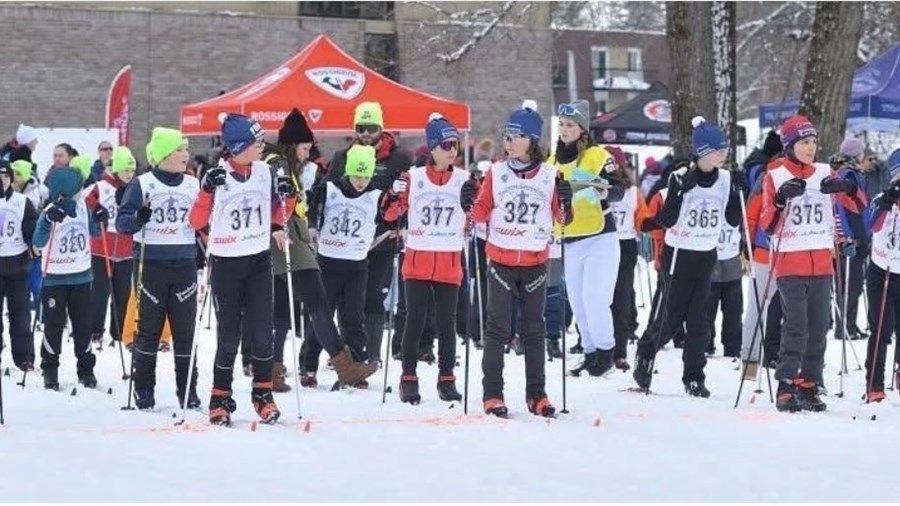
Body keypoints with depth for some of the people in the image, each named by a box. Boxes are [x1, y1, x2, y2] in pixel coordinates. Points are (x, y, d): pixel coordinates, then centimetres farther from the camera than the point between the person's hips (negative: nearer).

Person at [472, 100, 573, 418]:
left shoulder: (550, 175, 1)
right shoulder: (496, 173, 2)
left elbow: (562, 219, 4)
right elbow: (482, 213, 6)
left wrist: (566, 201, -15)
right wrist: (470, 205, -15)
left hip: (535, 261, 1)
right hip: (501, 259, -1)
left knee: (534, 328, 7)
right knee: (498, 327, 0)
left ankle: (536, 394, 13)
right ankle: (492, 393, 3)